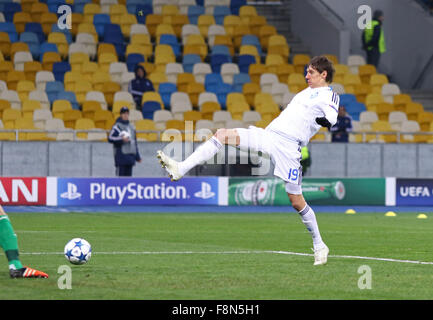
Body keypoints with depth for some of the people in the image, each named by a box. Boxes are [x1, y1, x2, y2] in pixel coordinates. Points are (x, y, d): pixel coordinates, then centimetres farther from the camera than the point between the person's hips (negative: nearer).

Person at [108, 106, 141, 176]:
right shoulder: (117, 126, -4)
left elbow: (134, 142, 22)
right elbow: (110, 138, -12)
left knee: (128, 175, 5)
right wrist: (122, 139, -23)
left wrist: (137, 156, 21)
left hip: (130, 156, 7)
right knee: (120, 176, -10)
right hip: (121, 156, -7)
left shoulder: (131, 126, 18)